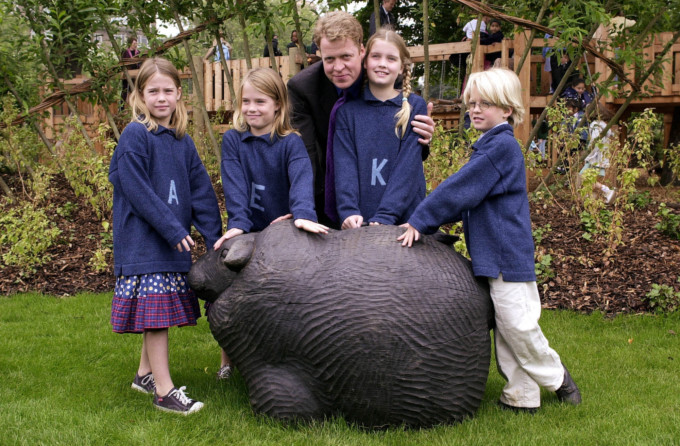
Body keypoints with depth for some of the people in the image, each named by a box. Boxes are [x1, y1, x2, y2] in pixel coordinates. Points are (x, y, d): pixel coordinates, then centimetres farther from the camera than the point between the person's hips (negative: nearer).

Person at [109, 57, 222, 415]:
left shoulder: (182, 141, 10)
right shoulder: (134, 136, -10)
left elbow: (201, 191, 9)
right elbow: (138, 191, -16)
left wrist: (214, 237, 1)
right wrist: (172, 229, -18)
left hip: (174, 241, 7)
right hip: (142, 241, -7)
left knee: (161, 313, 14)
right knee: (155, 313, -5)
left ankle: (145, 374, 31)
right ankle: (164, 391, 1)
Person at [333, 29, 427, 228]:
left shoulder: (415, 106, 2)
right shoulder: (347, 109, 5)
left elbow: (408, 165, -7)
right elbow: (344, 163, -4)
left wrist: (384, 216, -17)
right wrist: (348, 210, -20)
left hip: (403, 218, -1)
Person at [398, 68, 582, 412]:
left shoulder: (502, 146, -16)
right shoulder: (488, 146, 15)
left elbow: (459, 190, -19)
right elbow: (465, 198, 19)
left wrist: (419, 221, -16)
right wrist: (424, 222, 11)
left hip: (507, 253, -9)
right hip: (493, 254, 10)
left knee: (517, 325, -2)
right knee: (505, 326, 12)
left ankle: (556, 378, 20)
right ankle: (521, 396, 20)